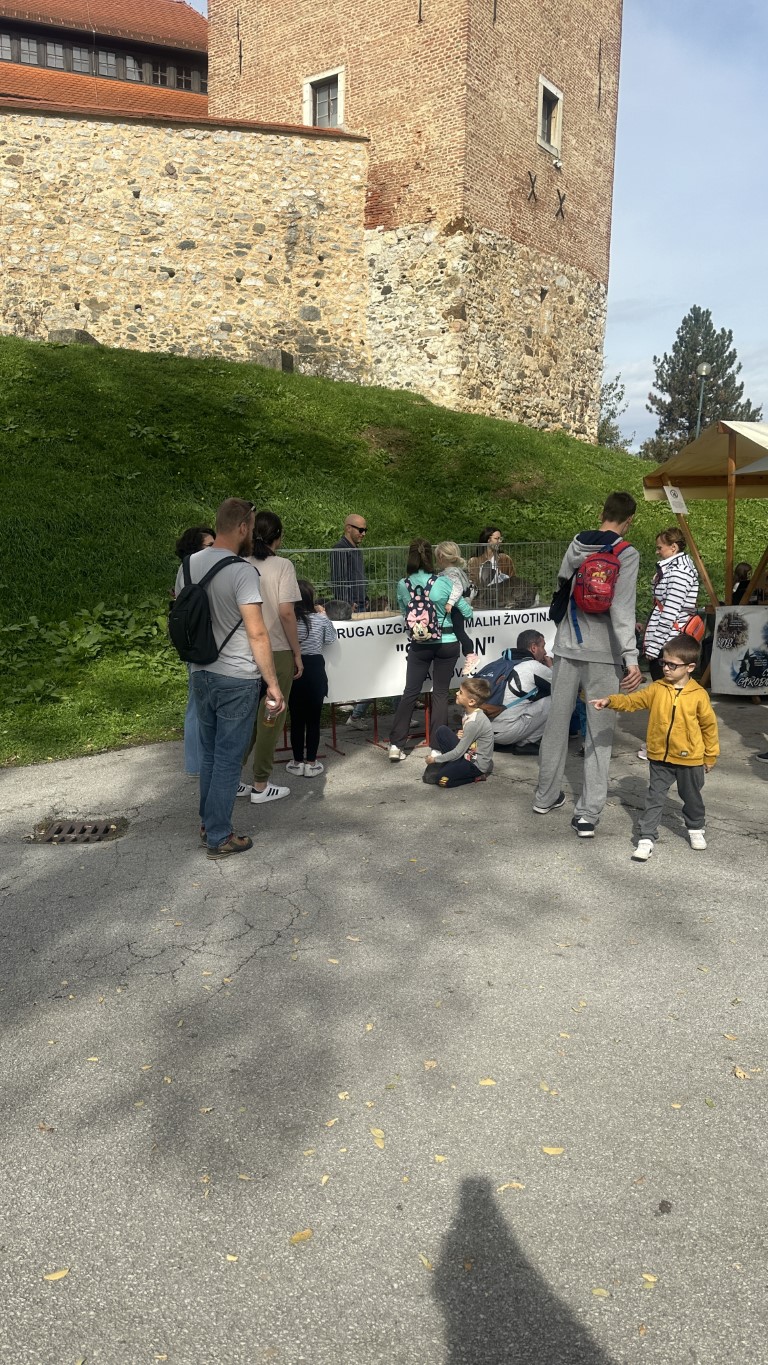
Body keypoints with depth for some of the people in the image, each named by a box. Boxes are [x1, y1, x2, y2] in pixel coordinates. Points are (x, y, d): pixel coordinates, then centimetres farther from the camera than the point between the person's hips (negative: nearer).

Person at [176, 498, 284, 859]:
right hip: (237, 680, -7)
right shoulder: (242, 571, -18)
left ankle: (208, 822, 32)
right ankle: (219, 838, 12)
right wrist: (273, 683, -14)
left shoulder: (189, 565, 4)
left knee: (208, 754, 19)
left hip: (201, 675, 7)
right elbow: (257, 634, -20)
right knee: (228, 759, 3)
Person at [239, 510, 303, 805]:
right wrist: (297, 653, -6)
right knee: (270, 717, 6)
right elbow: (286, 613, -15)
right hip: (276, 651, -5)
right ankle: (261, 786, 13)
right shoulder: (282, 565, -10)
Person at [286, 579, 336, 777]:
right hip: (315, 669, 0)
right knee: (313, 718, 7)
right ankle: (311, 763, 9)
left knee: (296, 718, 9)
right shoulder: (319, 619, -5)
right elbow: (330, 639, 9)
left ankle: (298, 762, 14)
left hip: (293, 669, 1)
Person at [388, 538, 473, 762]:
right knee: (440, 694, 8)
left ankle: (395, 745, 9)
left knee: (410, 692, 10)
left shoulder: (402, 585, -6)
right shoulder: (443, 583, -13)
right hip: (447, 644, -2)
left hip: (419, 645, 2)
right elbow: (467, 612, -5)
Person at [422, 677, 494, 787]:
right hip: (468, 753, 9)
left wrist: (435, 759, -11)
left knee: (441, 779, -20)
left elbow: (458, 753, -21)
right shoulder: (469, 712, -1)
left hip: (477, 764, -9)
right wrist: (461, 736, -8)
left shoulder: (474, 723, -27)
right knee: (441, 731, 0)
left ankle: (475, 776, -3)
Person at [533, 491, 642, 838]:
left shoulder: (576, 544, 4)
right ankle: (588, 813, 1)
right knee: (599, 732, 2)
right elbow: (622, 609, -18)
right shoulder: (627, 555, -9)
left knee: (557, 722, 15)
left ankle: (546, 796, 28)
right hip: (602, 653, -4)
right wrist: (631, 657, -22)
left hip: (567, 647, 4)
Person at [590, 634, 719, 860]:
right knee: (655, 798, 3)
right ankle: (646, 838, 6)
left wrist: (710, 756, 5)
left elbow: (709, 725, -2)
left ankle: (696, 829, 42)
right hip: (659, 757, 1)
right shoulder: (656, 689, -5)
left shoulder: (698, 695, -11)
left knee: (692, 797, 18)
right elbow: (632, 701, -4)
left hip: (690, 759, -1)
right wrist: (610, 701, -23)